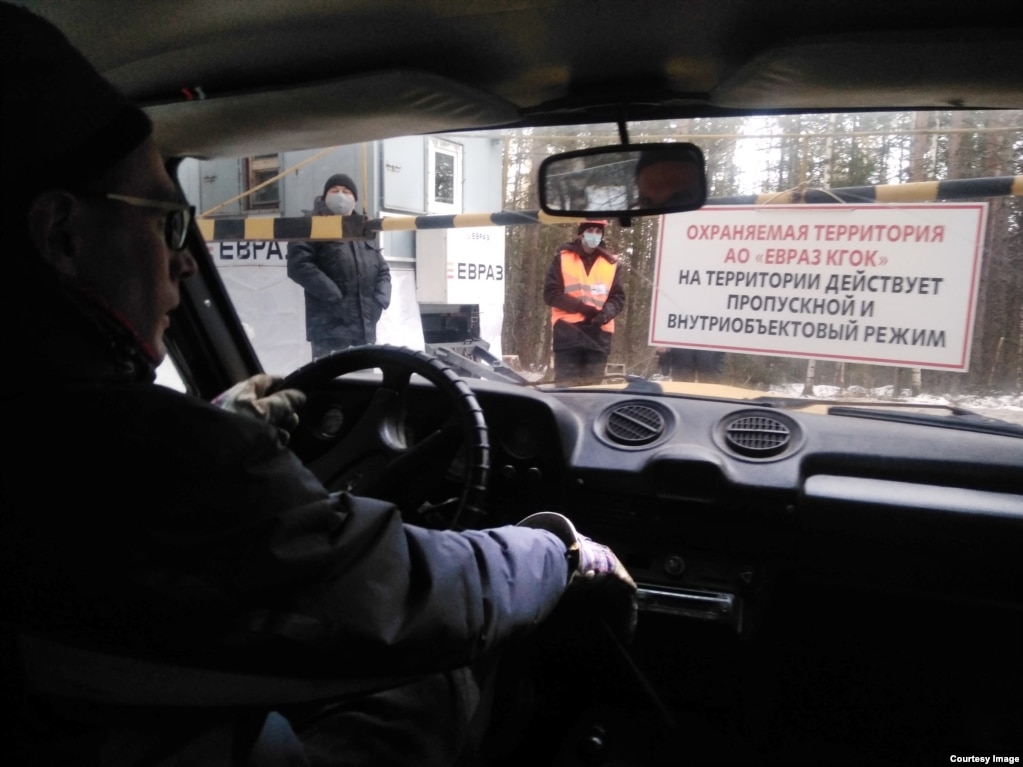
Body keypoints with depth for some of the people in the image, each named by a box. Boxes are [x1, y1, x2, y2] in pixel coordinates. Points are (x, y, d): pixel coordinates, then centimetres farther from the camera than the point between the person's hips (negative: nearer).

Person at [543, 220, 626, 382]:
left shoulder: (611, 262, 10)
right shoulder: (563, 258, 4)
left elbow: (618, 297, 9)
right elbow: (551, 293, -1)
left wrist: (607, 312, -14)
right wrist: (580, 306, -14)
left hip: (598, 335, 2)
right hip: (568, 333, -2)